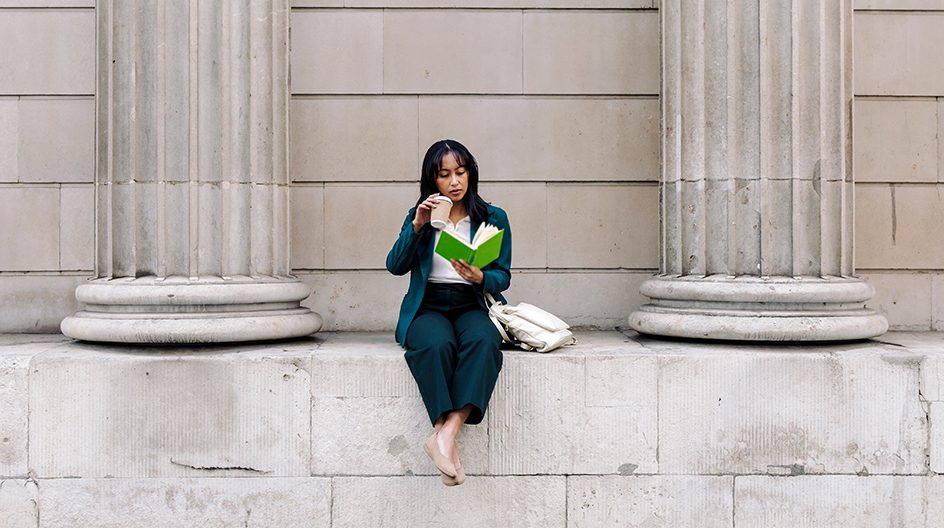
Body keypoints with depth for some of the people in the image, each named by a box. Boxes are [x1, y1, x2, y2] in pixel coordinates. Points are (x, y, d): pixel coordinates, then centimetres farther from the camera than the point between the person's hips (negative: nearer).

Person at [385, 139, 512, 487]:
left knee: (482, 341, -36)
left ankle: (446, 434, -42)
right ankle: (447, 441, -36)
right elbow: (395, 266, 1)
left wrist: (478, 277, -18)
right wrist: (417, 226, -13)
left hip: (473, 305, 0)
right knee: (437, 344, -36)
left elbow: (503, 276, 5)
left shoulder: (493, 218, 11)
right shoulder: (420, 216, 14)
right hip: (428, 306, 0)